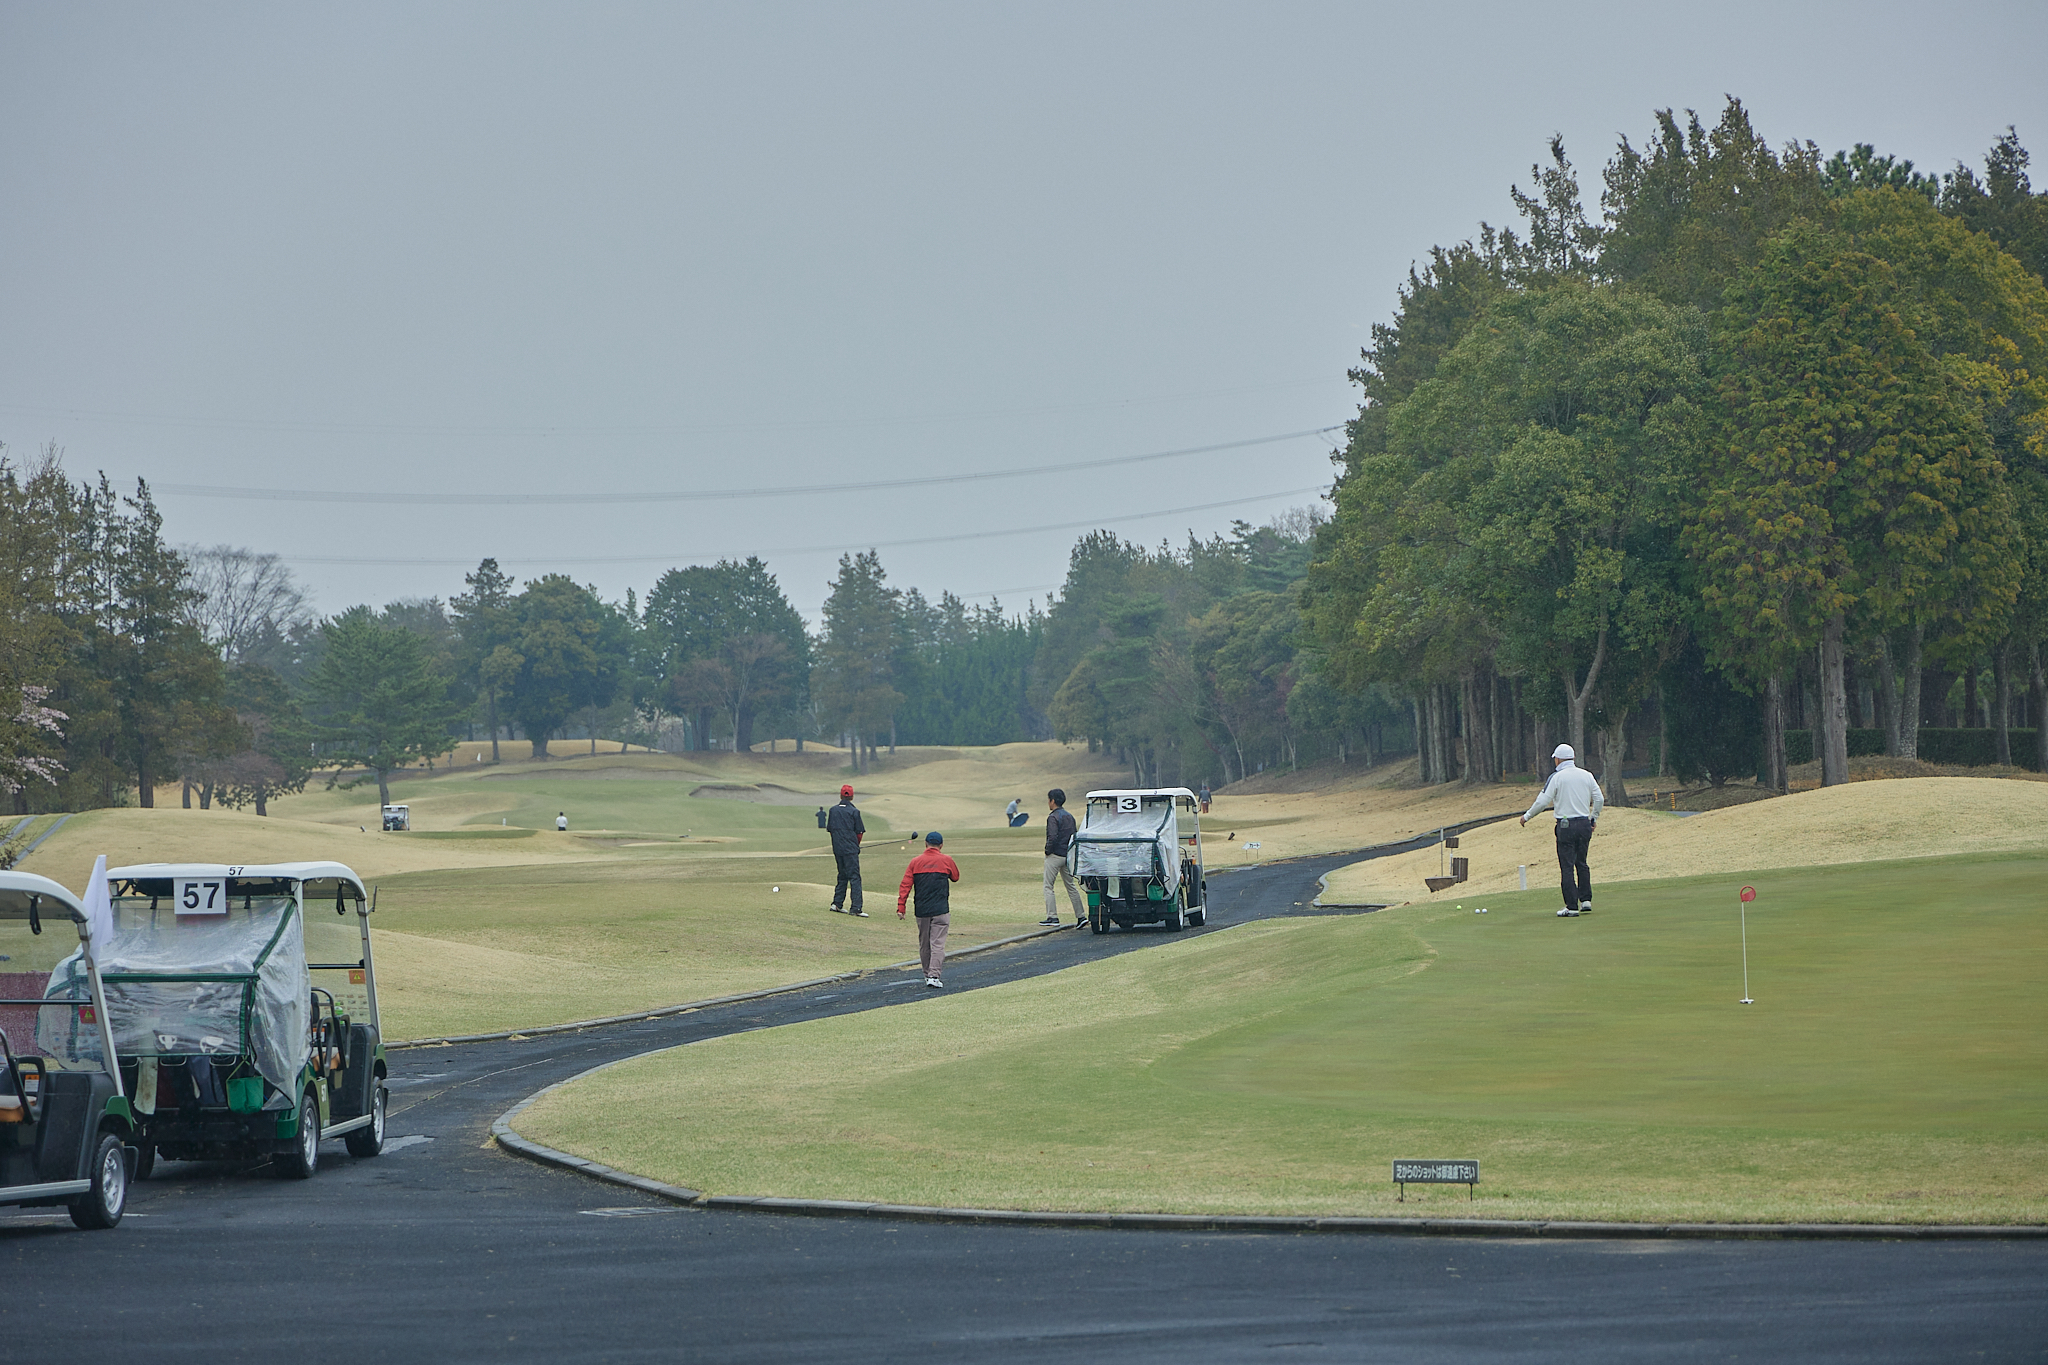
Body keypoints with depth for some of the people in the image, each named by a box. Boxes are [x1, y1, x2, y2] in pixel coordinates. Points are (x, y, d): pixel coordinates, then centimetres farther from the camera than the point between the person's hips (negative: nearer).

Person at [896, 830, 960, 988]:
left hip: (921, 910, 2)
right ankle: (934, 975, -14)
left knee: (924, 945, 14)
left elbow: (905, 885, -2)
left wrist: (900, 907, -2)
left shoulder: (915, 862, 3)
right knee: (937, 944, -4)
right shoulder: (946, 861, -1)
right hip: (940, 909, -2)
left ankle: (927, 975, 22)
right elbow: (955, 877, 17)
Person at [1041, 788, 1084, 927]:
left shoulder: (1053, 817, -14)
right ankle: (1081, 916, 8)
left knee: (1048, 886, -2)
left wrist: (1047, 851, -10)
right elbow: (1075, 836, 16)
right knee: (1071, 886, 12)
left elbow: (1053, 837, -24)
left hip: (1055, 856, -8)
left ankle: (1052, 917, -8)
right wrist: (1069, 850, 17)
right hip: (1067, 856, 8)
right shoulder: (1069, 817, 13)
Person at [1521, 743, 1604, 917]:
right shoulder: (1586, 776, 6)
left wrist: (1527, 816, 6)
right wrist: (1594, 818, 25)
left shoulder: (1557, 777, -7)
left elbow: (1543, 801, -8)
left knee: (1567, 867, -2)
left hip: (1566, 825, -5)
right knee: (1582, 863, 17)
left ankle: (1572, 906, -5)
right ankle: (1586, 900, 12)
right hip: (1585, 824, 5)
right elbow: (1599, 799, 9)